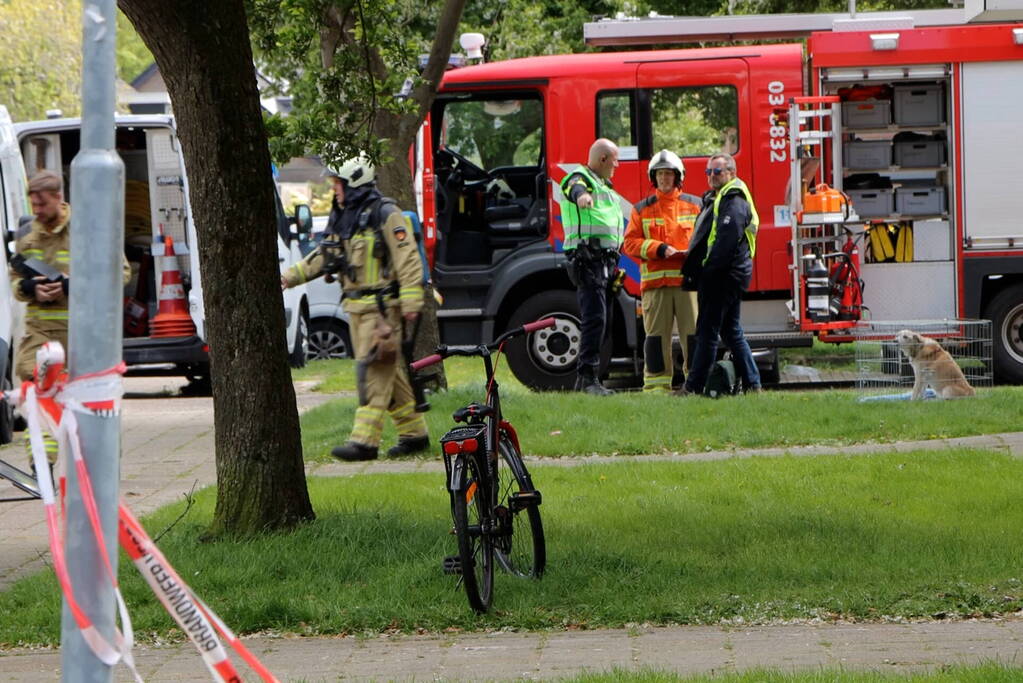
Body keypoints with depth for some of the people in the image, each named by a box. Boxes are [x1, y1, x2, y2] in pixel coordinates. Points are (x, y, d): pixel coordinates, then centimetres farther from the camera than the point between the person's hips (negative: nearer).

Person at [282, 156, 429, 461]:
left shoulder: (385, 215, -12)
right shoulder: (342, 218, 15)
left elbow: (408, 259, -14)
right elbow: (324, 256, 22)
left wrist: (411, 302, -19)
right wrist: (291, 276, 12)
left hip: (381, 307, -9)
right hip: (357, 307, 9)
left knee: (372, 370, -11)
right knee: (389, 371, 12)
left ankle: (364, 440, -14)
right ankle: (414, 433, 20)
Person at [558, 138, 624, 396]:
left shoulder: (603, 186, 26)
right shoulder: (579, 178, -5)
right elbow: (576, 190, -31)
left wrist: (614, 266, 32)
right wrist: (582, 196, -55)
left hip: (605, 261, 10)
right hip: (588, 258, -10)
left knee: (600, 320, 10)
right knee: (595, 318, -17)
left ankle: (584, 379, 14)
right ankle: (588, 377, -21)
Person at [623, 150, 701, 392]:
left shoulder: (694, 205, 13)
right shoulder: (642, 209, 13)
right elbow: (630, 243, 6)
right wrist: (659, 249, -8)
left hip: (688, 280, 0)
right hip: (655, 281, 0)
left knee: (693, 331, -4)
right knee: (657, 333, -1)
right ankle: (657, 381, 3)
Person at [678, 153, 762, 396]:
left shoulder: (734, 201, -12)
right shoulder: (716, 199, 21)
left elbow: (728, 239, -23)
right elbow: (706, 239, 24)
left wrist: (707, 269, -23)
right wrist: (691, 269, 14)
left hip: (723, 276, -11)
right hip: (721, 277, 11)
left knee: (707, 330, -8)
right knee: (731, 331, 12)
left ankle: (693, 387, -7)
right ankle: (752, 383, 14)